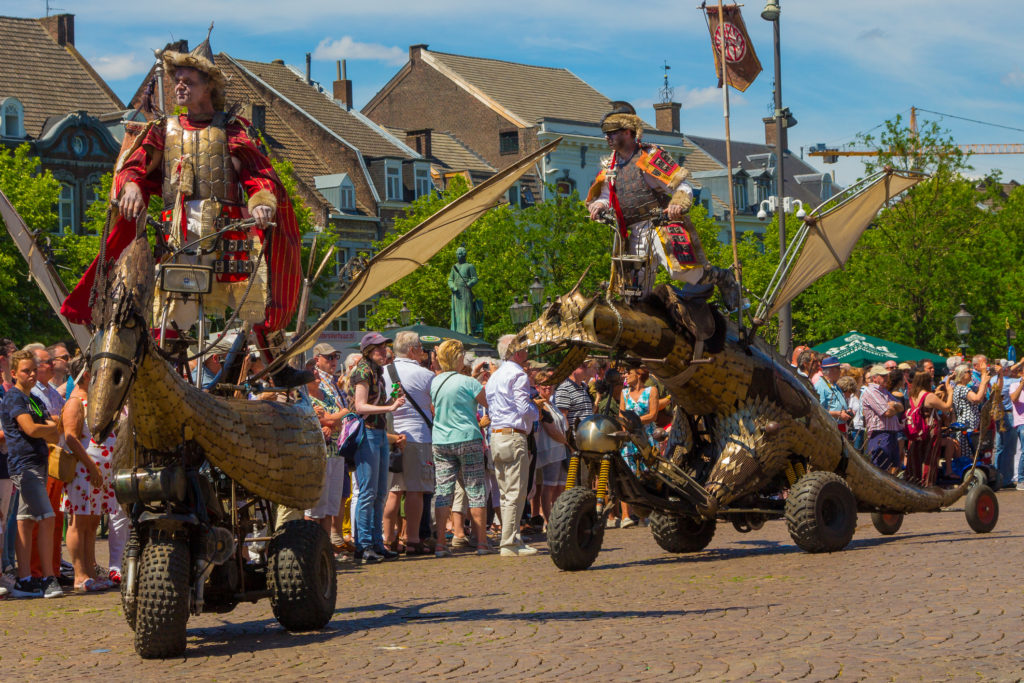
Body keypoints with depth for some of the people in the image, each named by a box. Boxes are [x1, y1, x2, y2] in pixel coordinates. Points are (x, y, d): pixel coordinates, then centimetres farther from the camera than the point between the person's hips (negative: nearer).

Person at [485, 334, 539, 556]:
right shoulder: (518, 374, -9)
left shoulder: (494, 376, 19)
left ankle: (512, 539, 14)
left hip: (495, 436, 9)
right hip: (513, 436, -9)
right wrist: (538, 412, 4)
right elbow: (524, 408, -17)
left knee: (506, 493, 11)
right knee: (516, 494, -7)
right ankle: (509, 544, -9)